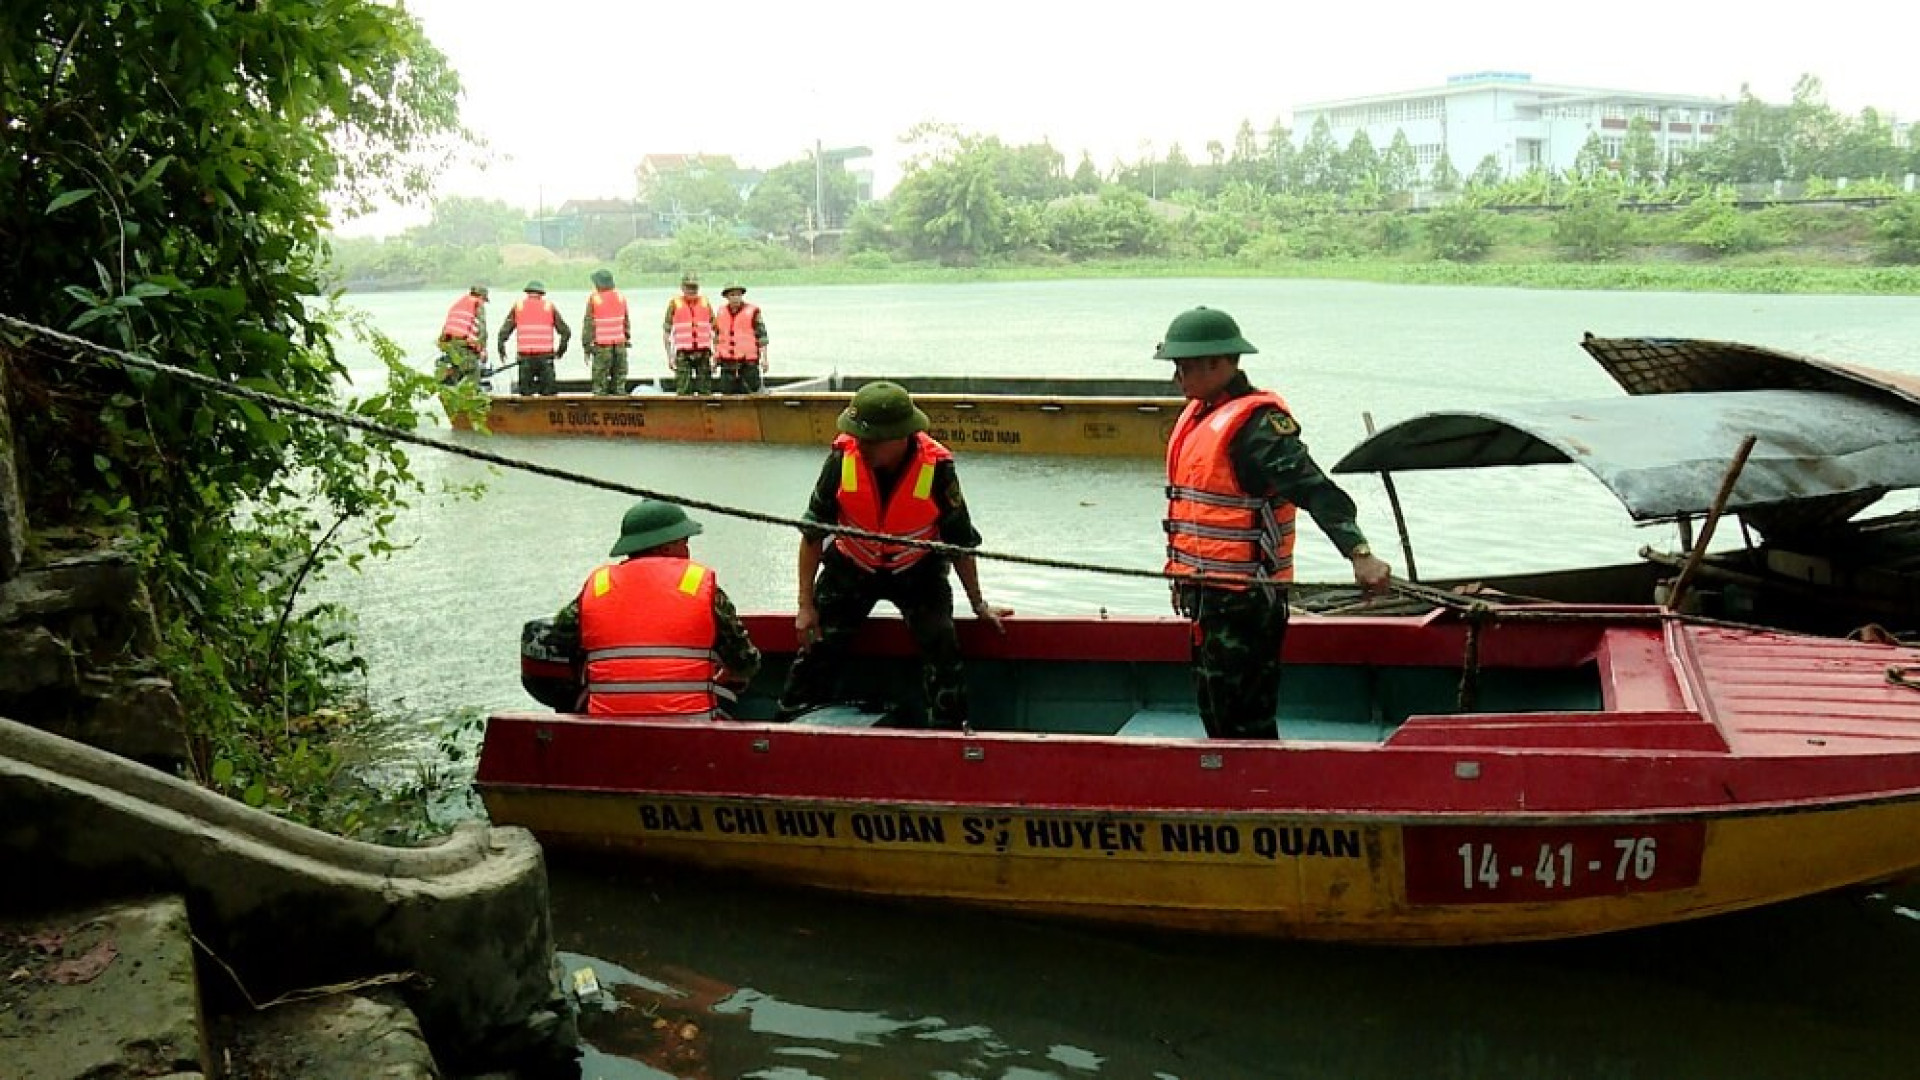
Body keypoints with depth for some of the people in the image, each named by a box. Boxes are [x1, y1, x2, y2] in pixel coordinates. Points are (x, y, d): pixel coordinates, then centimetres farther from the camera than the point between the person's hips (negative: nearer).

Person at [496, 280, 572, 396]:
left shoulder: (518, 305, 13)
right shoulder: (549, 306, 12)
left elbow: (504, 331, 9)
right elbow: (565, 331, 12)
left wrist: (501, 349, 21)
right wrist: (561, 349, 25)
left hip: (525, 356, 1)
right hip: (545, 356, -1)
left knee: (525, 392, 4)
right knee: (548, 394, 2)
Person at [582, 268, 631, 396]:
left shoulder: (593, 298, -5)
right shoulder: (621, 298, 7)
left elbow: (588, 324, -5)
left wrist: (587, 347, -1)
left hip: (602, 346, -4)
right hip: (620, 345, 4)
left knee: (600, 384, 0)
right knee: (620, 381, 8)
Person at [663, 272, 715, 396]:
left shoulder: (705, 303, 11)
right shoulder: (675, 304, 4)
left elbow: (714, 329, 15)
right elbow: (666, 331, 6)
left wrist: (716, 353, 9)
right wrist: (669, 355, 0)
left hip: (703, 353, 2)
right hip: (683, 353, -2)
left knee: (705, 391, 3)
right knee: (683, 391, -5)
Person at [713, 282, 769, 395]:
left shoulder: (752, 312, -1)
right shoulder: (721, 312, 13)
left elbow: (761, 336, -2)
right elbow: (717, 336, 22)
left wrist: (764, 358, -7)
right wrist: (715, 358, 19)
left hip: (748, 362, -4)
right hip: (727, 363, 4)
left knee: (749, 393, -5)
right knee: (727, 393, 4)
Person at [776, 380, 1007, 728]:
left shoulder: (937, 467, -25)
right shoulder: (843, 458, -24)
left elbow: (960, 543, -10)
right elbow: (813, 533, -11)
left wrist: (979, 605, -1)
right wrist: (806, 605, -9)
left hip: (917, 571, -1)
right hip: (850, 568, 1)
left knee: (942, 648, -14)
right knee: (816, 648, -5)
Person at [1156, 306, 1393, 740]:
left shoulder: (1256, 423, -18)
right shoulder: (1199, 413, 11)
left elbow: (1316, 491, -27)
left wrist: (1359, 554, -39)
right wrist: (1184, 575, 24)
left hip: (1245, 600, -10)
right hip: (1208, 595, 10)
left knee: (1245, 721, -5)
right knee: (1215, 711, 18)